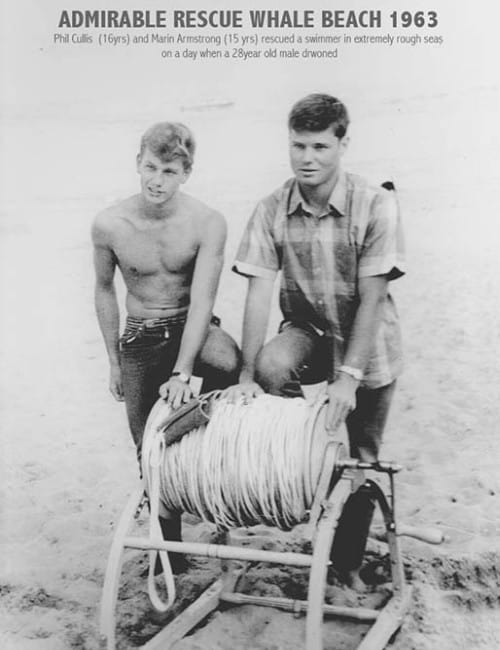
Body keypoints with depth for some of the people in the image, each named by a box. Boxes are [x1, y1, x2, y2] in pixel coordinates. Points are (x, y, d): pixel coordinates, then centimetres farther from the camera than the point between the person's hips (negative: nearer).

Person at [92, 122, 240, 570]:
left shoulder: (208, 223, -18)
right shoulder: (109, 226, -12)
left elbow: (202, 300, -22)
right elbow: (104, 290, 4)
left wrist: (181, 373, -31)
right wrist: (114, 360, 7)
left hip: (192, 329, -2)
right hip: (140, 340, 2)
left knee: (228, 362, -39)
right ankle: (170, 545, 30)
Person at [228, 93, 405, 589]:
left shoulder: (376, 205, -19)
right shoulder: (271, 211, -11)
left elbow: (372, 299, -22)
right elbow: (258, 293, -15)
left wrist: (348, 376, -30)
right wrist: (247, 374, -23)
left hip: (368, 347, -1)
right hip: (307, 330, 1)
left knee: (359, 461, 8)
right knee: (273, 367, -34)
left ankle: (347, 562, 33)